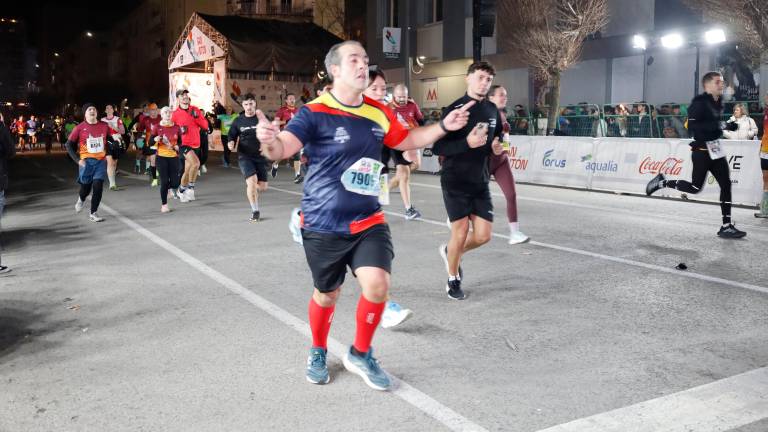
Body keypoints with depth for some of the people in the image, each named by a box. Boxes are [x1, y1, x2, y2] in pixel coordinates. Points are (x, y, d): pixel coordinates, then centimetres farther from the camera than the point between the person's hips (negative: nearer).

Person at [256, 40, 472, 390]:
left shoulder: (379, 113, 3)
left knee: (377, 284, -14)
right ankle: (318, 353, 42)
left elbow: (406, 140, 21)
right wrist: (270, 141, -50)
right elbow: (282, 149, -26)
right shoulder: (314, 113, -13)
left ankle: (360, 355, 13)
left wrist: (443, 126, 9)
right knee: (326, 295, 11)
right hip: (323, 225, -3)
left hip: (368, 221, 4)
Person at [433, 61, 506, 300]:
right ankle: (453, 280, 20)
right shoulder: (455, 109, -11)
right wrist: (467, 142, -28)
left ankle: (449, 251, 33)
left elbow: (497, 136, 24)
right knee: (461, 231, -4)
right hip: (455, 182, -6)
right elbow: (437, 147, -15)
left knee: (483, 235, 1)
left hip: (480, 182, 6)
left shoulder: (492, 110, 8)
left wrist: (497, 146, 1)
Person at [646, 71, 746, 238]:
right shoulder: (699, 102, -14)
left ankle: (726, 226, 4)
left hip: (716, 149, 8)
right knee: (695, 187, -5)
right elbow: (691, 125, -24)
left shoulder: (717, 102, 13)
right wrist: (718, 126, -28)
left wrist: (727, 126, 9)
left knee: (726, 184, 2)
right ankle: (662, 182, 18)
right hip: (701, 149, -8)